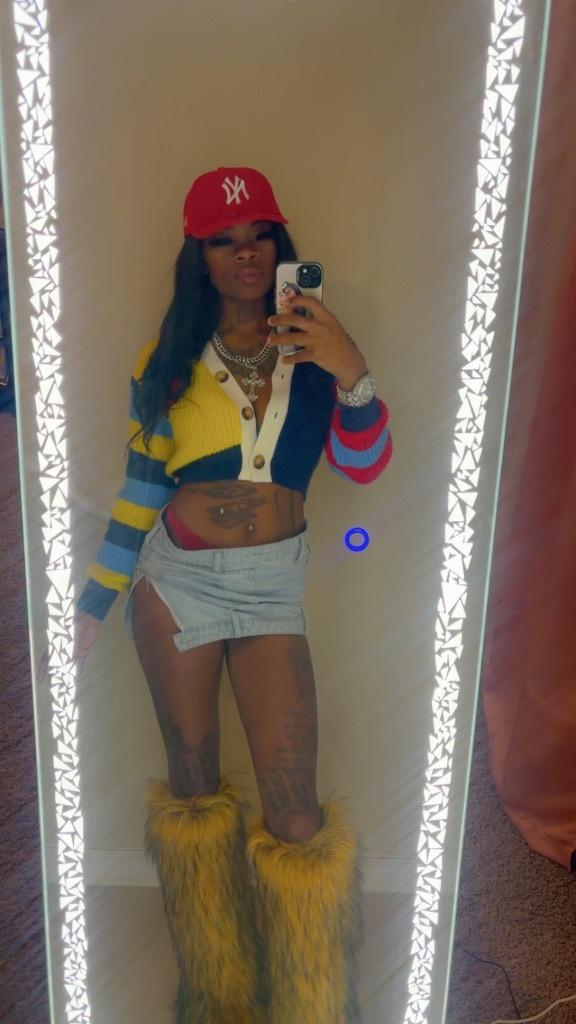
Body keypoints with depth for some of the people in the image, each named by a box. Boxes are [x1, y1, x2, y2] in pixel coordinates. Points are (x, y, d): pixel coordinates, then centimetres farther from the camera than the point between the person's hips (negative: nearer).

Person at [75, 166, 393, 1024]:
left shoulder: (312, 348, 4)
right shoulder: (168, 360, 5)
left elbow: (364, 465, -7)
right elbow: (140, 489, 7)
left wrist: (354, 378, -25)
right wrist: (95, 603, 7)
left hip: (272, 585, -1)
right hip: (175, 578, 1)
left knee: (293, 804, -4)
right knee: (193, 778, 13)